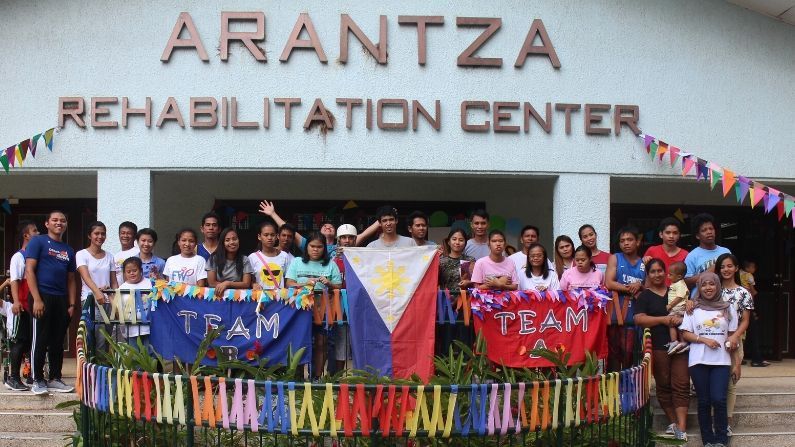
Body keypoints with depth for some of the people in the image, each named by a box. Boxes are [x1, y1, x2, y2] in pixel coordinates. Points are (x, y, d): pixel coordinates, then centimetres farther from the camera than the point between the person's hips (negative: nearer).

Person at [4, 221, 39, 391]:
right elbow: (14, 280, -12)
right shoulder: (18, 257, -4)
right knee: (20, 341, -4)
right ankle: (13, 378, 2)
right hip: (23, 307, -6)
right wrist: (16, 302, -23)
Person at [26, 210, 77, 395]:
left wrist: (72, 304, 8)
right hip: (43, 297, -5)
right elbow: (29, 270, -7)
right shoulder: (38, 241, 1)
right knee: (40, 340, -3)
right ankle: (37, 380, 4)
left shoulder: (68, 250, 18)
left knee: (58, 342, 8)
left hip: (61, 300, 5)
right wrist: (37, 299, -15)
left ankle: (55, 379, 16)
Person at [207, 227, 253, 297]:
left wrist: (227, 283, -19)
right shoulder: (214, 258, 1)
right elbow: (212, 283, -3)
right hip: (218, 294, 0)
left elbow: (246, 284, -4)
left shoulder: (244, 259, 3)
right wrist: (237, 285, -6)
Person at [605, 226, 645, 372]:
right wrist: (631, 288, -7)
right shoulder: (615, 259, 8)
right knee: (614, 351, 0)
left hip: (634, 315, 1)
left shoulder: (645, 263, 13)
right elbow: (609, 283, -4)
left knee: (629, 353, -1)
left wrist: (640, 286, -8)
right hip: (615, 314, -1)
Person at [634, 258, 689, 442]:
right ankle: (673, 422, 15)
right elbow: (639, 319, -5)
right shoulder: (644, 296, 7)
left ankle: (681, 427, -8)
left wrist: (681, 317, -3)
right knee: (664, 385, 4)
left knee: (681, 385, -5)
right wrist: (663, 319, -13)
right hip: (658, 346, -1)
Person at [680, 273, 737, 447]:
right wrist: (704, 340, -12)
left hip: (721, 361, 0)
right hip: (699, 361, 0)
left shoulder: (728, 308, 10)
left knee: (718, 399, -10)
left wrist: (732, 343, -8)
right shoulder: (693, 309, 7)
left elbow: (732, 333, 13)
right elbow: (686, 334, 3)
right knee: (704, 401, 2)